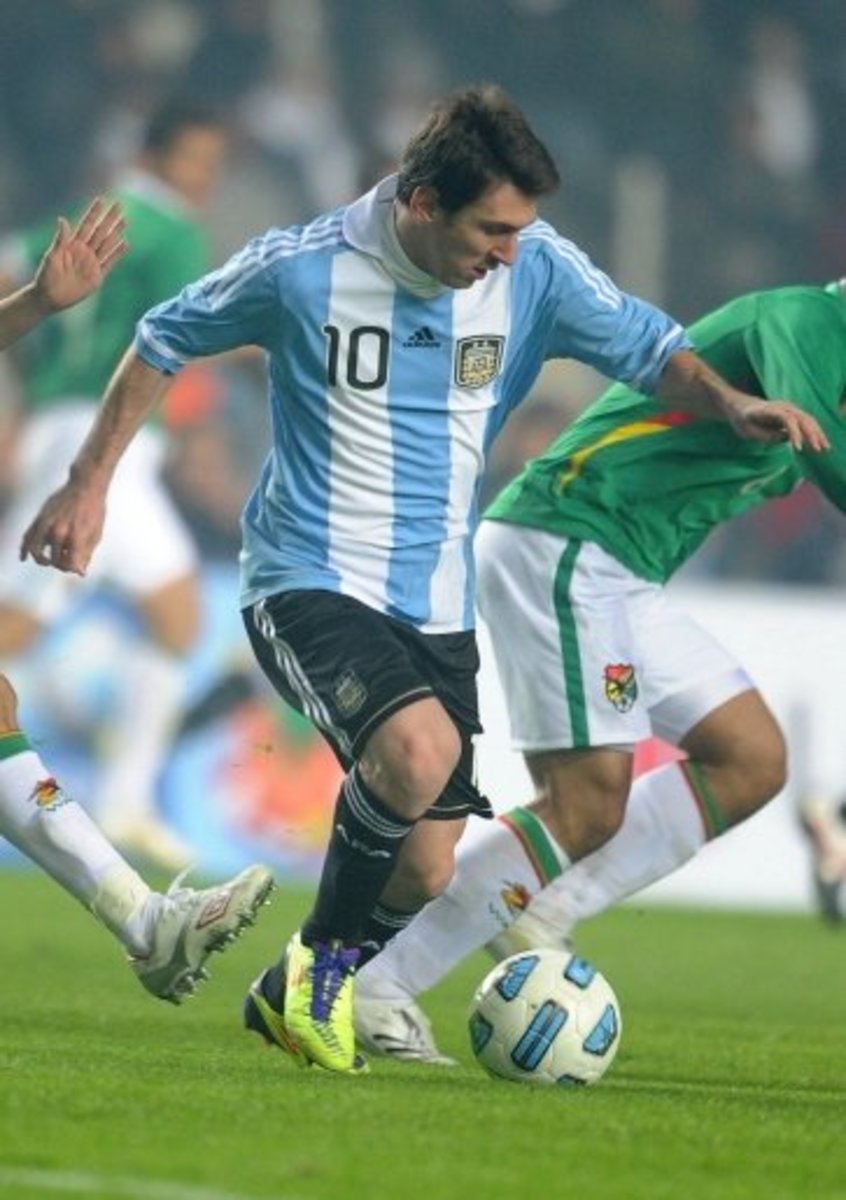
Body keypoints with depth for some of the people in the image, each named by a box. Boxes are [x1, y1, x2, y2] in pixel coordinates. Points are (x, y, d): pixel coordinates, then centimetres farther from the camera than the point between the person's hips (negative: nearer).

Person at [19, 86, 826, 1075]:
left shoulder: (535, 272, -6)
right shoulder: (301, 269, -13)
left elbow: (650, 349, 3)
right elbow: (165, 341, 2)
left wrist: (729, 404, -18)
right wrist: (89, 483, 5)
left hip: (438, 606, 5)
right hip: (308, 582, -5)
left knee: (425, 873, 2)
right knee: (419, 748, -32)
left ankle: (290, 996, 31)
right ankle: (321, 962, -8)